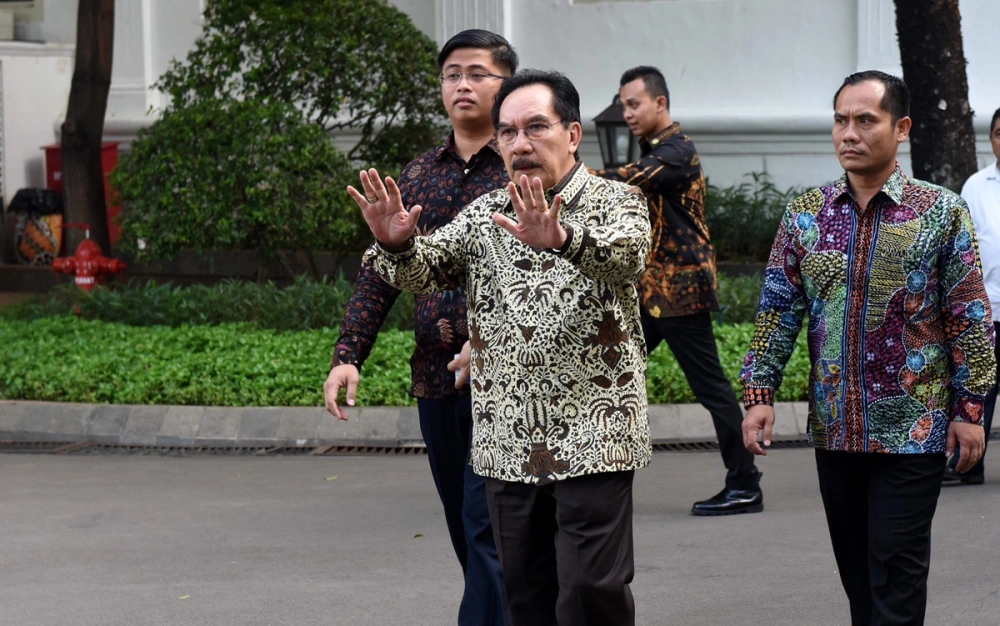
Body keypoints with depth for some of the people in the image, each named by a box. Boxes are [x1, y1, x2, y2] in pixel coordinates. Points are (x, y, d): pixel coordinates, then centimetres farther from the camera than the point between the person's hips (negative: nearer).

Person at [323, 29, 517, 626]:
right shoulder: (419, 176, 14)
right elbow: (380, 273, 14)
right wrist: (349, 355, 3)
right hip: (436, 377, 6)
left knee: (488, 524, -12)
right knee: (467, 527, 12)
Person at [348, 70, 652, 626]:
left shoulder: (614, 200, -1)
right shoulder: (485, 215, 14)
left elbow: (626, 255, -23)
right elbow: (427, 270, 3)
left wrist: (561, 239, -45)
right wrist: (397, 245, -22)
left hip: (592, 438, -5)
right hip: (509, 444, 5)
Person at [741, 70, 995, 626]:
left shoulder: (942, 212, -5)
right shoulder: (805, 214, 4)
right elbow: (778, 309, 6)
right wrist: (759, 392, -3)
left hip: (913, 429, -4)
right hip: (834, 427, 4)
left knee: (897, 570, -3)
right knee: (855, 568, 12)